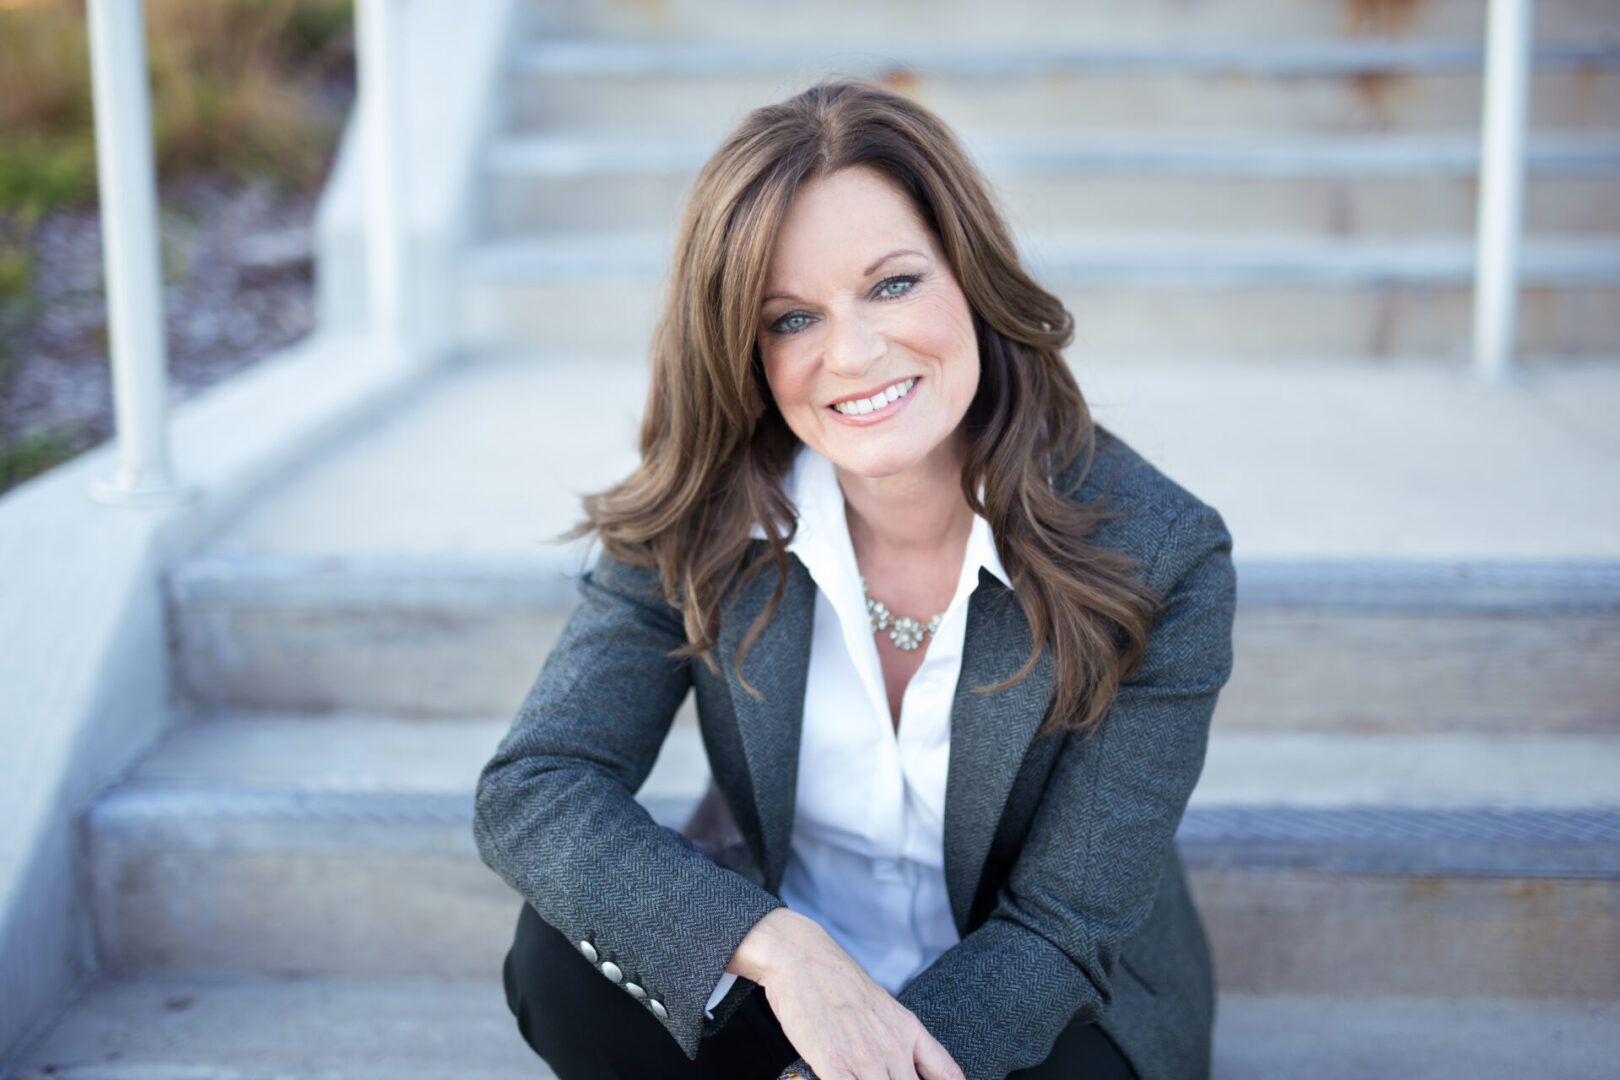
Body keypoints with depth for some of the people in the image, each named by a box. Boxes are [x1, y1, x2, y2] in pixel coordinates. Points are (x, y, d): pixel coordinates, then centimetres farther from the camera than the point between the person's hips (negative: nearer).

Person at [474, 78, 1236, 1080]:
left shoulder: (1160, 558, -21)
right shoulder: (699, 524, -14)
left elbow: (1062, 930, -18)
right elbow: (529, 789, -20)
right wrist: (777, 945, -37)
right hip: (778, 981, 2)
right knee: (564, 956, -26)